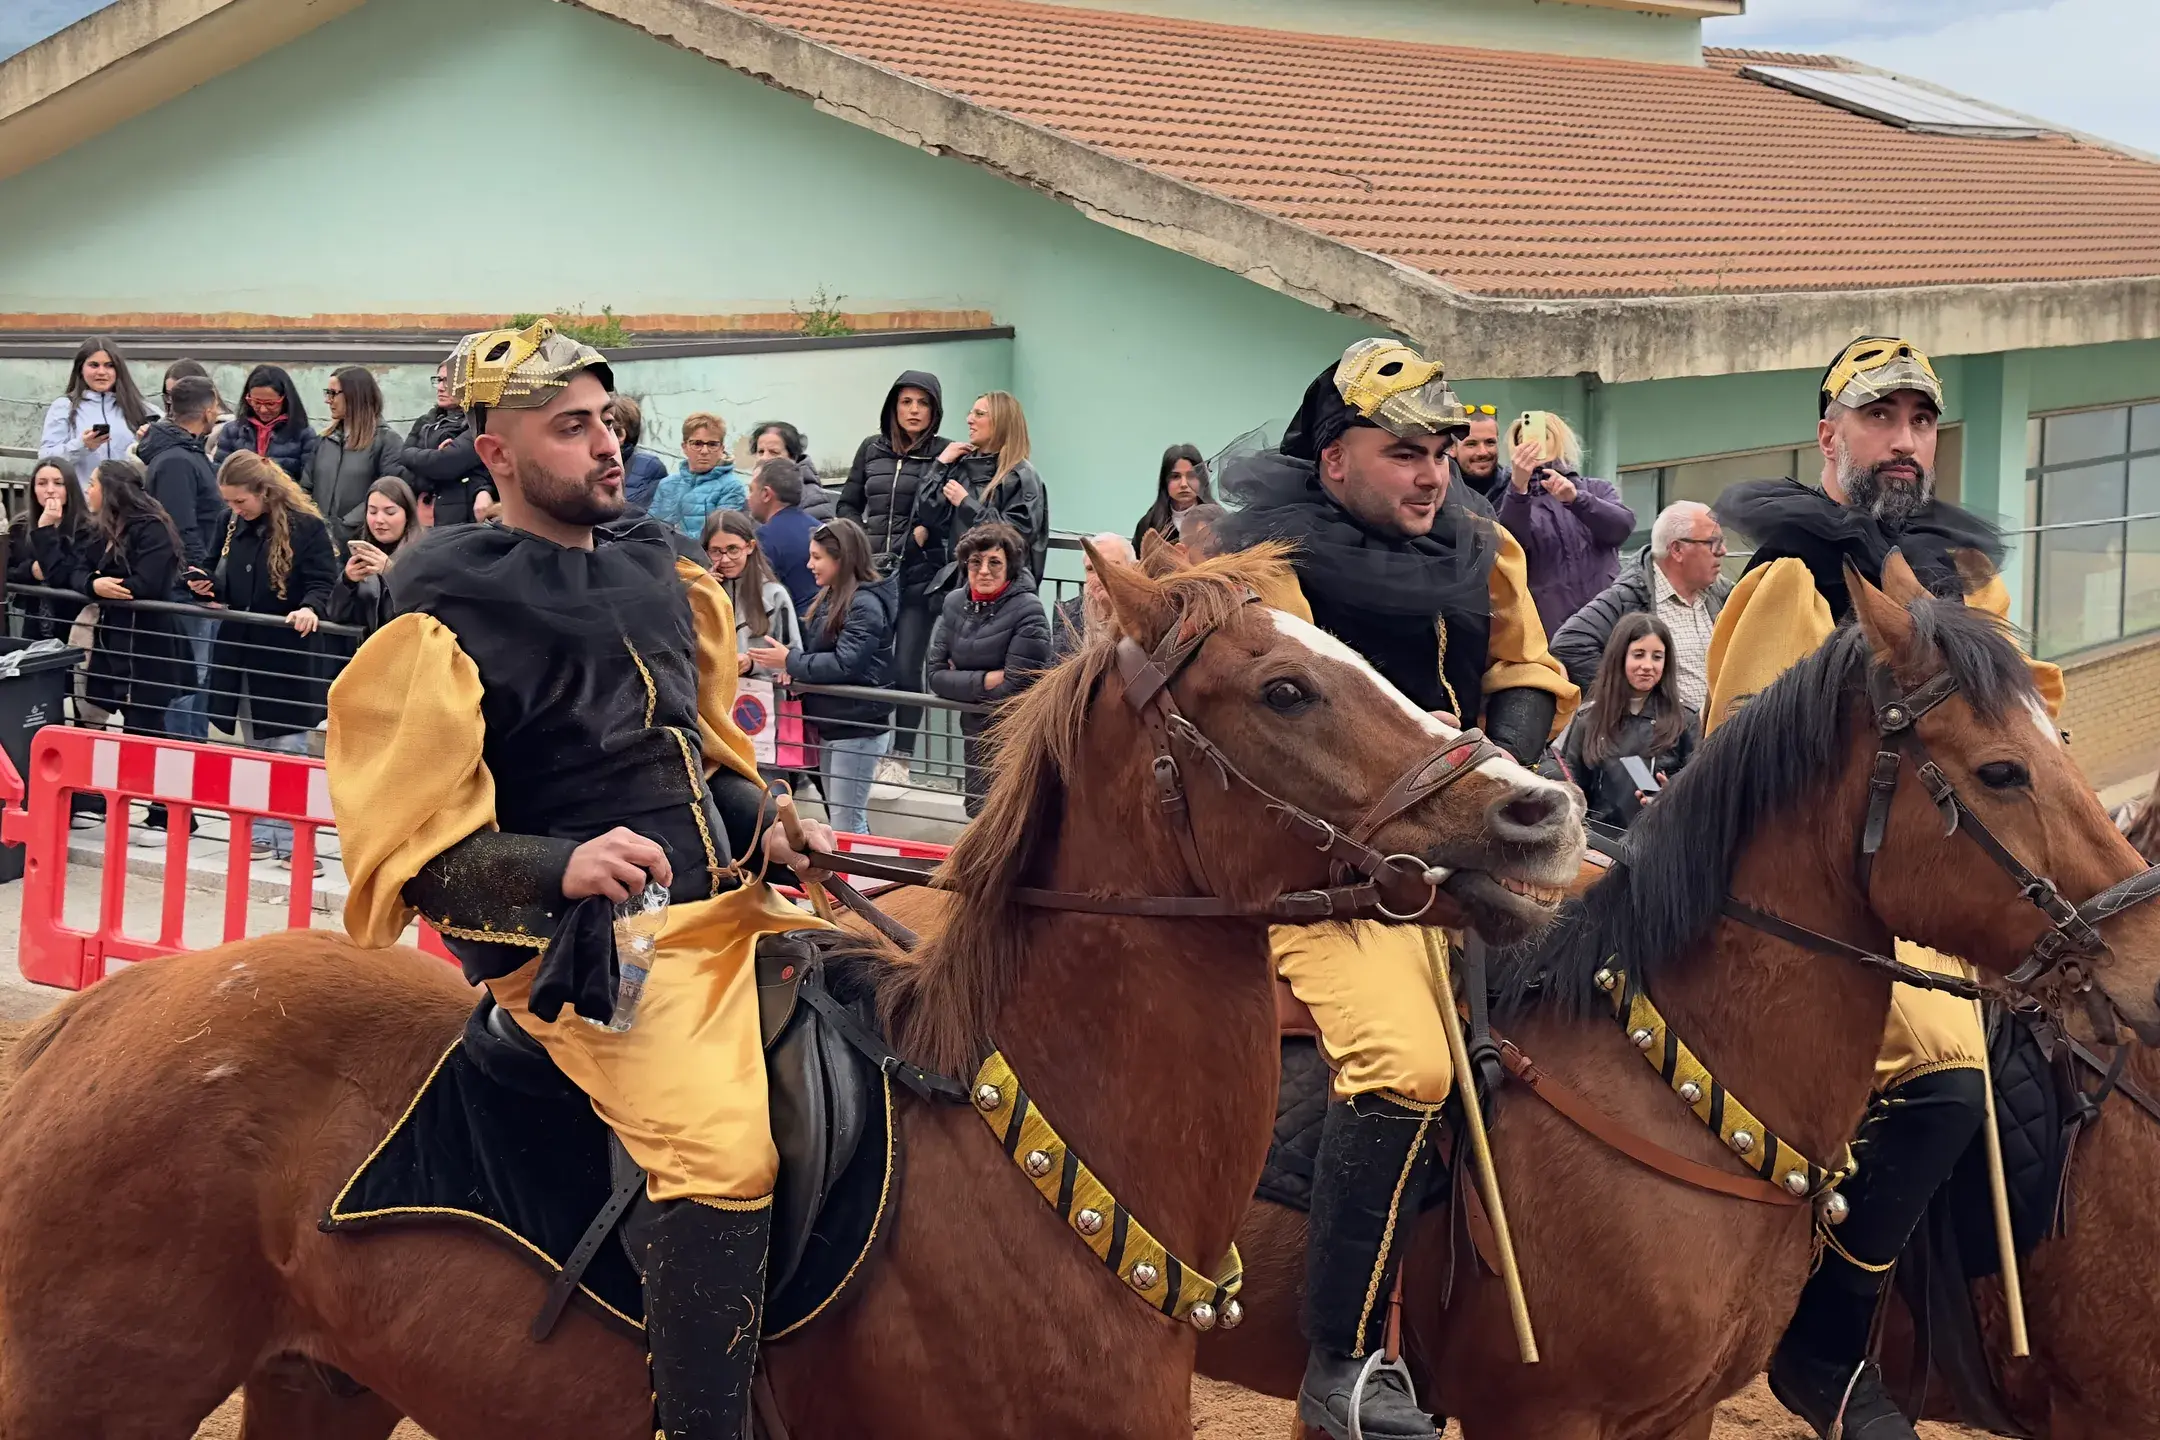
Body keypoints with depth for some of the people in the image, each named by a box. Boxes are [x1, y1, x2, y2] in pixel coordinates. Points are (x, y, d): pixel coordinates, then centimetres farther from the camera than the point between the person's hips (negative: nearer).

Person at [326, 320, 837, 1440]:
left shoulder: (654, 568, 14)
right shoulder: (448, 621, -8)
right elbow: (422, 859, -10)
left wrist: (767, 823, 7)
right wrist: (563, 867, -26)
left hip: (724, 896, 8)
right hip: (580, 939, -8)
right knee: (719, 1153, -30)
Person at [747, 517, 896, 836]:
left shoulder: (865, 605, -17)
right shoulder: (830, 598, 11)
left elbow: (845, 664, -25)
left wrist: (790, 661, -17)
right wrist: (795, 667, -6)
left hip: (857, 728, -10)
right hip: (829, 724, 10)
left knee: (845, 824, -6)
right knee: (842, 817, 17)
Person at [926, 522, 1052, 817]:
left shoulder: (1027, 611, -18)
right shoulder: (954, 603, 1)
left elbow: (1013, 689, -22)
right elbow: (936, 676, -3)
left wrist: (963, 683, -12)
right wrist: (985, 681, -16)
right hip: (975, 737, 6)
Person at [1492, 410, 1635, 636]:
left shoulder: (1597, 489, 17)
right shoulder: (1512, 500, 12)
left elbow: (1622, 527, -4)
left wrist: (1575, 497, -20)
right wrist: (1518, 487, -23)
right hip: (1546, 628, -1)